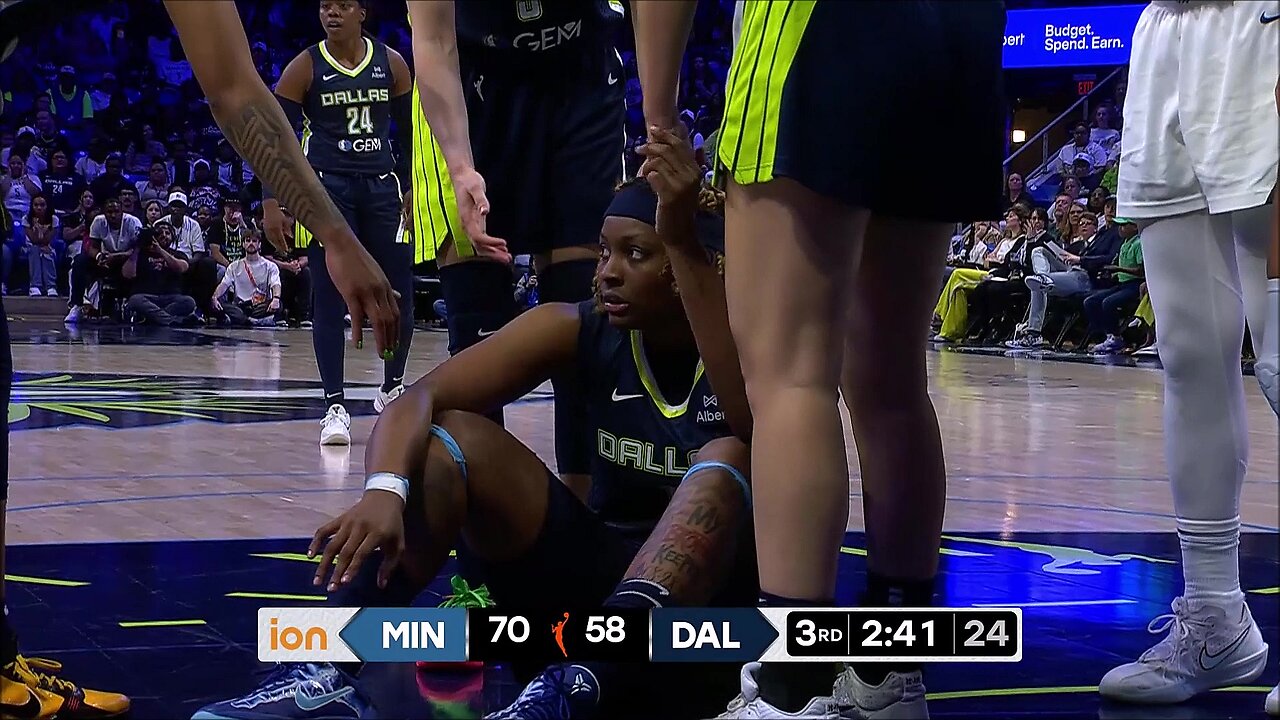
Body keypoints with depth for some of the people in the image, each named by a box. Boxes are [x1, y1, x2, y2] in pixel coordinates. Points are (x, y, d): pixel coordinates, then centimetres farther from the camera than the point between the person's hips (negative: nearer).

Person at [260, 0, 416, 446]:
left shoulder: (391, 64, 4)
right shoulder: (305, 68, -4)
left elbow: (409, 132, 12)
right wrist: (273, 203, -11)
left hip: (382, 185, 3)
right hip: (327, 187, -3)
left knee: (399, 294, 4)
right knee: (330, 299, -5)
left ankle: (393, 388, 25)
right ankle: (335, 405, -1)